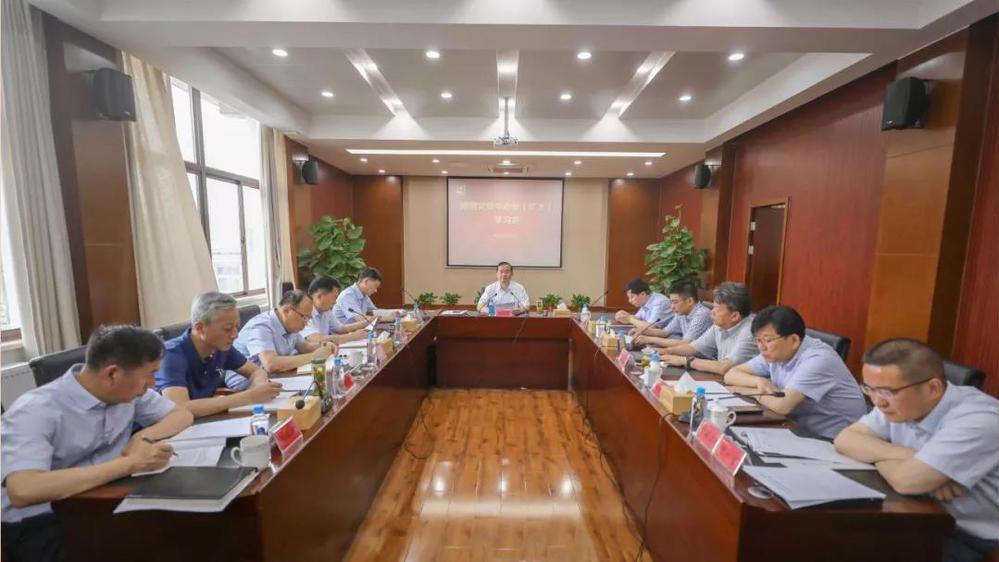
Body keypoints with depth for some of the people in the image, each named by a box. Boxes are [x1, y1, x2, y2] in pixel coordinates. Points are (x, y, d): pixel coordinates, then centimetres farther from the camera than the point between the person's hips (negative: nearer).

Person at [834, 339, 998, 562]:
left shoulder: (978, 421, -26)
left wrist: (877, 454, -11)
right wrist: (905, 455, -21)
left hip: (975, 541, -5)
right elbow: (844, 440, -7)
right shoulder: (900, 401, -5)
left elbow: (906, 481, -32)